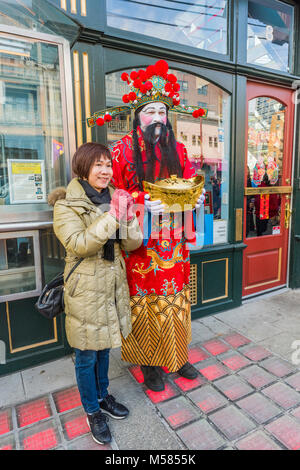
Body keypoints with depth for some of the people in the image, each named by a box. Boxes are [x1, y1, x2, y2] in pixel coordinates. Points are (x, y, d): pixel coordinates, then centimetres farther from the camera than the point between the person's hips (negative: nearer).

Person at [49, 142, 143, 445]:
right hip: (85, 290, -5)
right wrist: (111, 215, -30)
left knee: (104, 346, 23)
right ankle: (92, 411, 36)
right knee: (86, 354, 12)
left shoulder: (113, 199, 5)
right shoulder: (66, 205, -11)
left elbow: (132, 244, 0)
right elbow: (79, 244, -25)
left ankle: (102, 396, 46)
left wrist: (128, 215, -18)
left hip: (112, 286, 6)